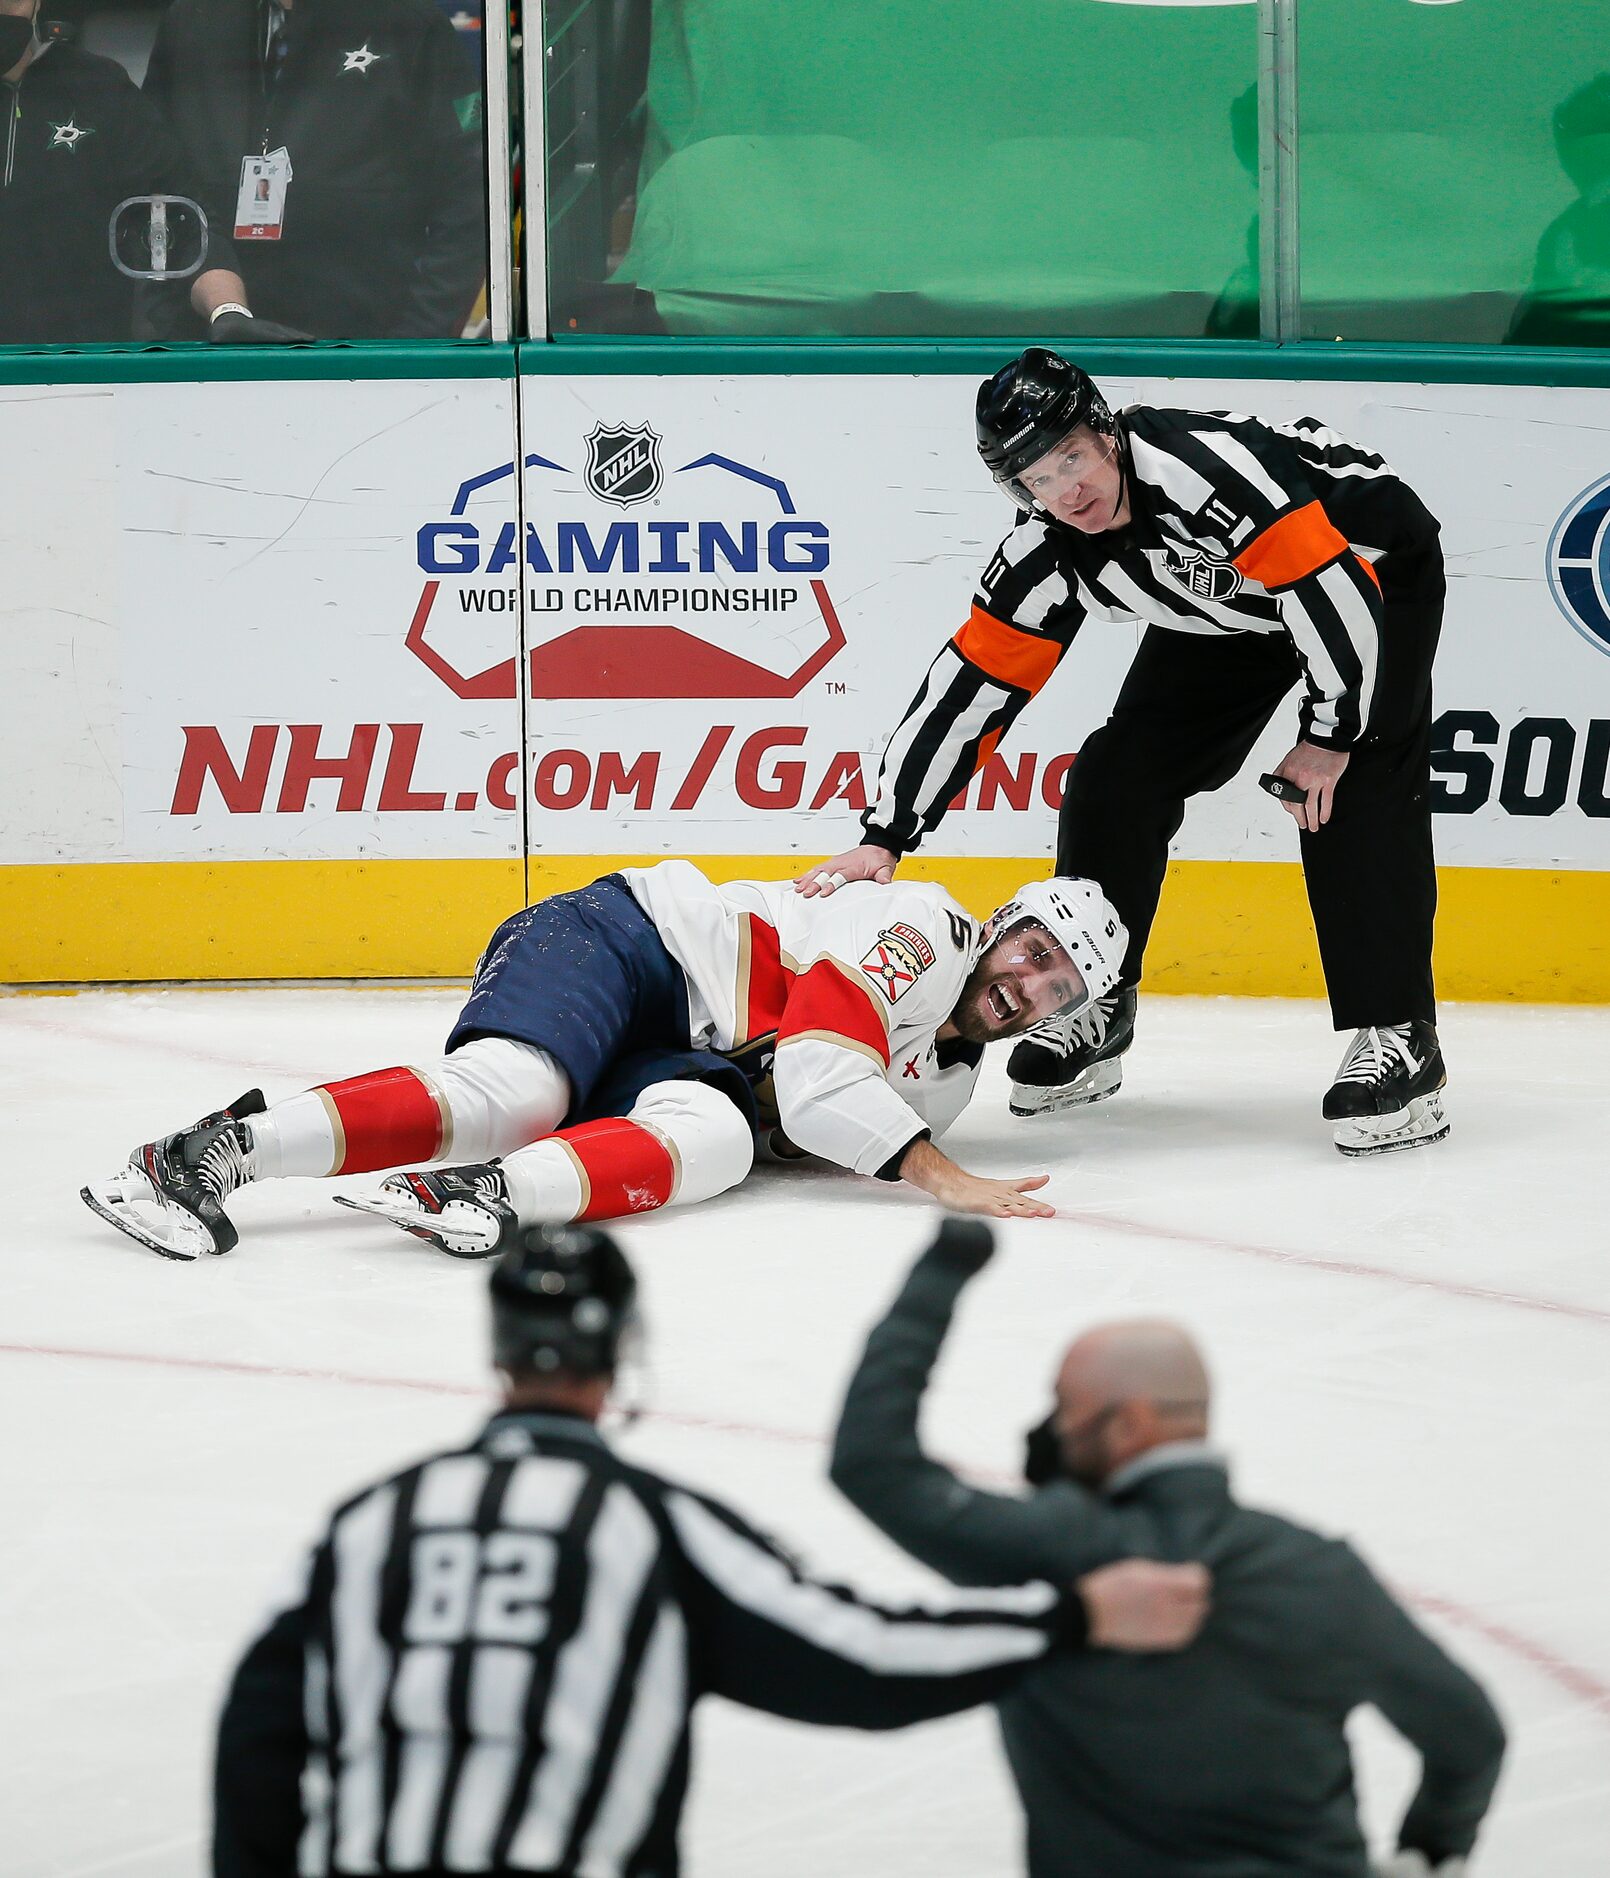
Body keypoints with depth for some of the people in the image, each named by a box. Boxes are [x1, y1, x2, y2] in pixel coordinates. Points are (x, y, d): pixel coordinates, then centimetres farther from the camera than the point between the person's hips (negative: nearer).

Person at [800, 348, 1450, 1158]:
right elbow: (970, 683, -15)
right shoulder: (1045, 556, -19)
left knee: (1357, 787, -24)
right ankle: (1096, 1011, 12)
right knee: (1117, 777, -4)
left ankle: (1397, 1038, -21)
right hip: (1227, 612, 7)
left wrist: (1332, 732, -28)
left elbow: (1334, 582, -37)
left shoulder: (1205, 468, -40)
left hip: (1378, 563, -6)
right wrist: (885, 838, -18)